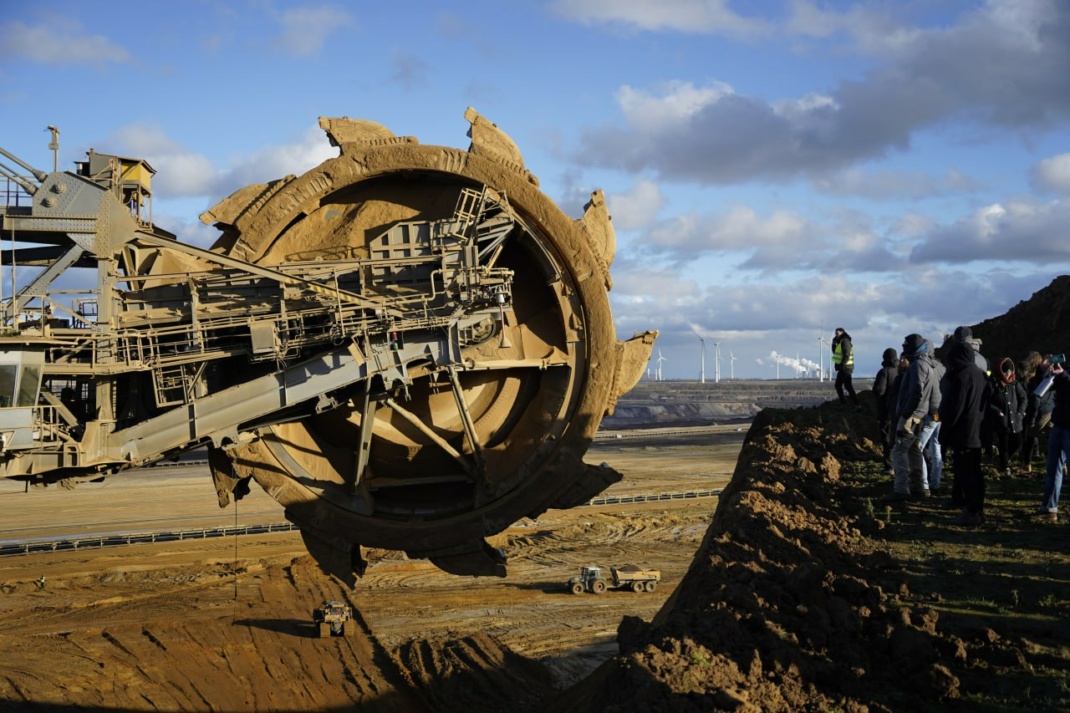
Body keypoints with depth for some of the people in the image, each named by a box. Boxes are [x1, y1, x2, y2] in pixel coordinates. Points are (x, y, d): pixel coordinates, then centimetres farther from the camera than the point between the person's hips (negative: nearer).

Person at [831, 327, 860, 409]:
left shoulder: (845, 341, -14)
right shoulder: (840, 342, 17)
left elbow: (846, 355, -22)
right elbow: (835, 352, 22)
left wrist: (842, 365, -25)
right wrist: (834, 343, 10)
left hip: (845, 367, -11)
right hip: (842, 368, 11)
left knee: (847, 386, -12)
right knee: (838, 385, 15)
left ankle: (857, 404, -12)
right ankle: (843, 403, 19)